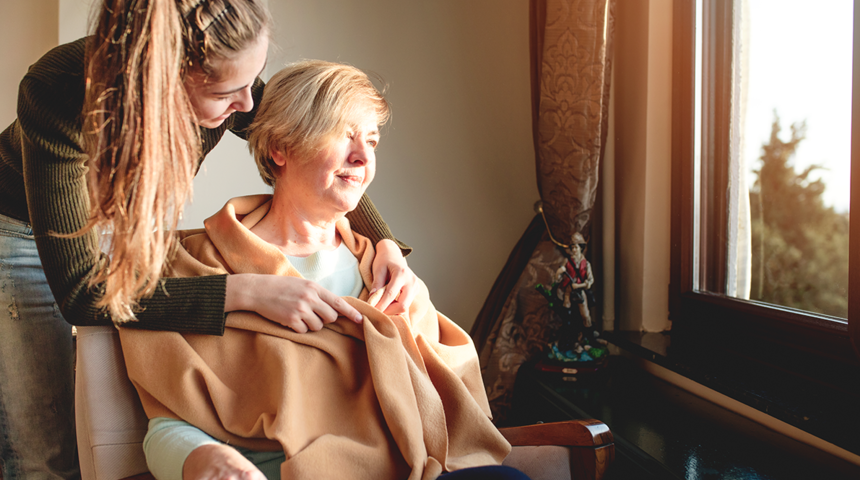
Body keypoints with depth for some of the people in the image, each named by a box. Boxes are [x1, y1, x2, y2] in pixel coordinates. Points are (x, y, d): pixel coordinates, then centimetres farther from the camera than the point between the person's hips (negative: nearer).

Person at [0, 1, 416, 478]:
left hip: (140, 224, 4)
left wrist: (385, 243, -21)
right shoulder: (56, 94, -38)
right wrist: (247, 291, -43)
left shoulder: (226, 84, -26)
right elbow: (80, 292, -37)